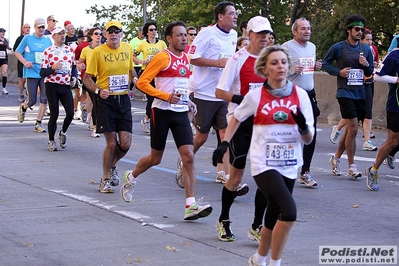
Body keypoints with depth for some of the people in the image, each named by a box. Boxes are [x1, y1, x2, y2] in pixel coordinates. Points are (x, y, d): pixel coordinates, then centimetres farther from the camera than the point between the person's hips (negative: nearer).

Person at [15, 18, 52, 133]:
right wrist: (25, 62, -11)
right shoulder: (28, 38, 0)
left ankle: (38, 124, 5)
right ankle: (23, 107, 34)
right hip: (32, 73, -3)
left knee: (44, 99, -6)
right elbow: (17, 52, 4)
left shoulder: (47, 40, 9)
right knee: (32, 101, -2)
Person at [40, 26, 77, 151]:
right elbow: (42, 72, -6)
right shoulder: (48, 52, -4)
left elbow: (74, 66, 19)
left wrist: (74, 77, 1)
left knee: (70, 113, -7)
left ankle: (63, 133, 22)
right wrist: (53, 68, -22)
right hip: (52, 86, -3)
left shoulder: (70, 50, 8)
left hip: (66, 86, 3)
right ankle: (51, 141, 16)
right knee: (54, 115, -1)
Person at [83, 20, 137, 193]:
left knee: (125, 144, -2)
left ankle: (112, 167, 29)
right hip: (106, 100, -4)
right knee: (111, 143, -6)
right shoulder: (98, 51, -7)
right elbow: (87, 78, -5)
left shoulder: (127, 49, 6)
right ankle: (105, 180, 13)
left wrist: (135, 79, 0)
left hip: (123, 99, 4)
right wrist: (98, 90, -23)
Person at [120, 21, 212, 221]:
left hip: (181, 113, 5)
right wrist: (166, 96, -21)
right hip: (162, 112, -5)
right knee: (155, 158, 9)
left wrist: (188, 101, 11)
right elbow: (142, 82, -13)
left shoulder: (186, 58, 11)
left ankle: (190, 206, -12)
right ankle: (130, 177, 40)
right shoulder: (162, 58, -10)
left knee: (188, 157, -10)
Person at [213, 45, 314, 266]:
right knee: (289, 211, -23)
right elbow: (237, 118, 14)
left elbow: (308, 139, 2)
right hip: (264, 165, -4)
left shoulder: (300, 95, -1)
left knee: (274, 218, 14)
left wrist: (304, 127, -19)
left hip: (289, 167, 4)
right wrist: (224, 143, 5)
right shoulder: (256, 95, -6)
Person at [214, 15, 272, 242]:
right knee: (236, 176, 4)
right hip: (240, 122, -4)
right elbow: (220, 92, -12)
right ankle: (224, 221, 26)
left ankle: (257, 227, 8)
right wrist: (243, 100, -25)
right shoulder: (238, 59, -10)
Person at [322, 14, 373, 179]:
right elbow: (325, 63, 4)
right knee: (353, 129, -11)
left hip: (360, 93, 5)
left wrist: (366, 65, -5)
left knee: (350, 130, 11)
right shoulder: (338, 47, -4)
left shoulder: (366, 49, 10)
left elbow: (370, 72, 17)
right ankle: (351, 167, -3)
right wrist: (339, 71, -10)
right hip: (345, 92, -5)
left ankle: (336, 158, 29)